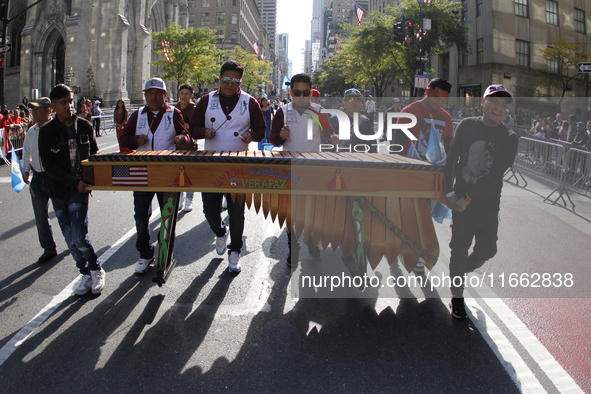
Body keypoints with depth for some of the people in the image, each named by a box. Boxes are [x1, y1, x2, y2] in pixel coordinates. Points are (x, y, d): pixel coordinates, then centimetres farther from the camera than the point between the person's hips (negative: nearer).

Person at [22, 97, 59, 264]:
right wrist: (26, 170, 10)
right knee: (40, 217, 10)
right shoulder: (31, 131, 8)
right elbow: (26, 151, 21)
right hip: (37, 178, 6)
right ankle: (49, 249, 24)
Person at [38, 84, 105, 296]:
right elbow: (49, 166, -10)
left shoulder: (84, 126, 1)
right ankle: (86, 274, 24)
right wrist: (75, 182, -20)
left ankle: (96, 270, 10)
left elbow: (94, 155, 12)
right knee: (71, 239, 8)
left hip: (80, 190, -1)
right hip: (59, 191, 1)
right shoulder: (46, 132, -5)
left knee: (79, 236, -12)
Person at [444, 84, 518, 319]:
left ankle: (461, 270, 38)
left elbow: (495, 174, -13)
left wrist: (468, 198, -19)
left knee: (487, 249, 5)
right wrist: (450, 192, -9)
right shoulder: (467, 126, 0)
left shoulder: (509, 139, -4)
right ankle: (457, 298, 16)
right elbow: (451, 159, 0)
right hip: (461, 200, 0)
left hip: (488, 204, 1)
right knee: (459, 248, 1)